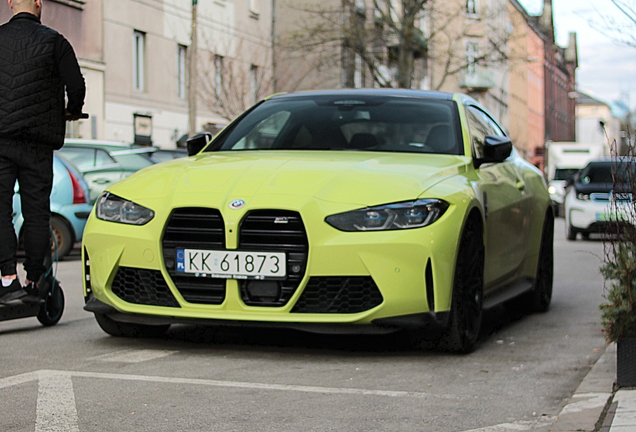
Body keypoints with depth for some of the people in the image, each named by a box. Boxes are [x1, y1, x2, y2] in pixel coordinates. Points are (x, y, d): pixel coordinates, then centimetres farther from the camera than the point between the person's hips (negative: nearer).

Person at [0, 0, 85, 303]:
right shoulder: (54, 42, 0)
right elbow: (77, 87, -4)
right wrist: (72, 111, 17)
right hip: (39, 141, 0)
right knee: (36, 212, 7)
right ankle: (33, 282, 12)